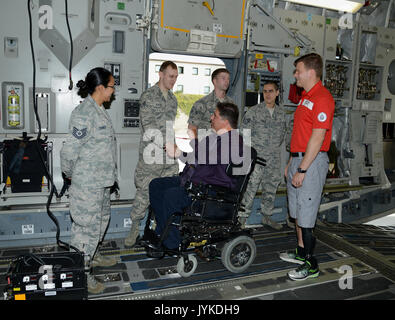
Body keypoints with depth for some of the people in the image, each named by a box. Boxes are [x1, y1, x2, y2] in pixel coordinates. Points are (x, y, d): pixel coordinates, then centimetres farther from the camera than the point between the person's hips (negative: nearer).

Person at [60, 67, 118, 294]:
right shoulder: (84, 114, -21)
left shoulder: (100, 111, 11)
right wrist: (69, 173, -6)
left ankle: (92, 256, 43)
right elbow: (69, 150, -21)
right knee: (87, 226, 0)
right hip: (88, 184, -10)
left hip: (102, 181, 10)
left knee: (102, 218, 23)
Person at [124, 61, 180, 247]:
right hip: (151, 154, -6)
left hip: (170, 155, 6)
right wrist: (166, 146, -22)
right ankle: (135, 227, 15)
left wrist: (174, 146, 14)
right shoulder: (148, 96, -5)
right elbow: (148, 126, -15)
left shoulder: (172, 99, 17)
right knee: (144, 191, 0)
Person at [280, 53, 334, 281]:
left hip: (312, 161, -10)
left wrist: (302, 169, -21)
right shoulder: (306, 97, 18)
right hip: (299, 159, 10)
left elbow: (317, 137, -20)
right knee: (297, 212, 16)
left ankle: (311, 265, 8)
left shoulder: (322, 98, -14)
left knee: (306, 216, -4)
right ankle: (302, 252, 30)